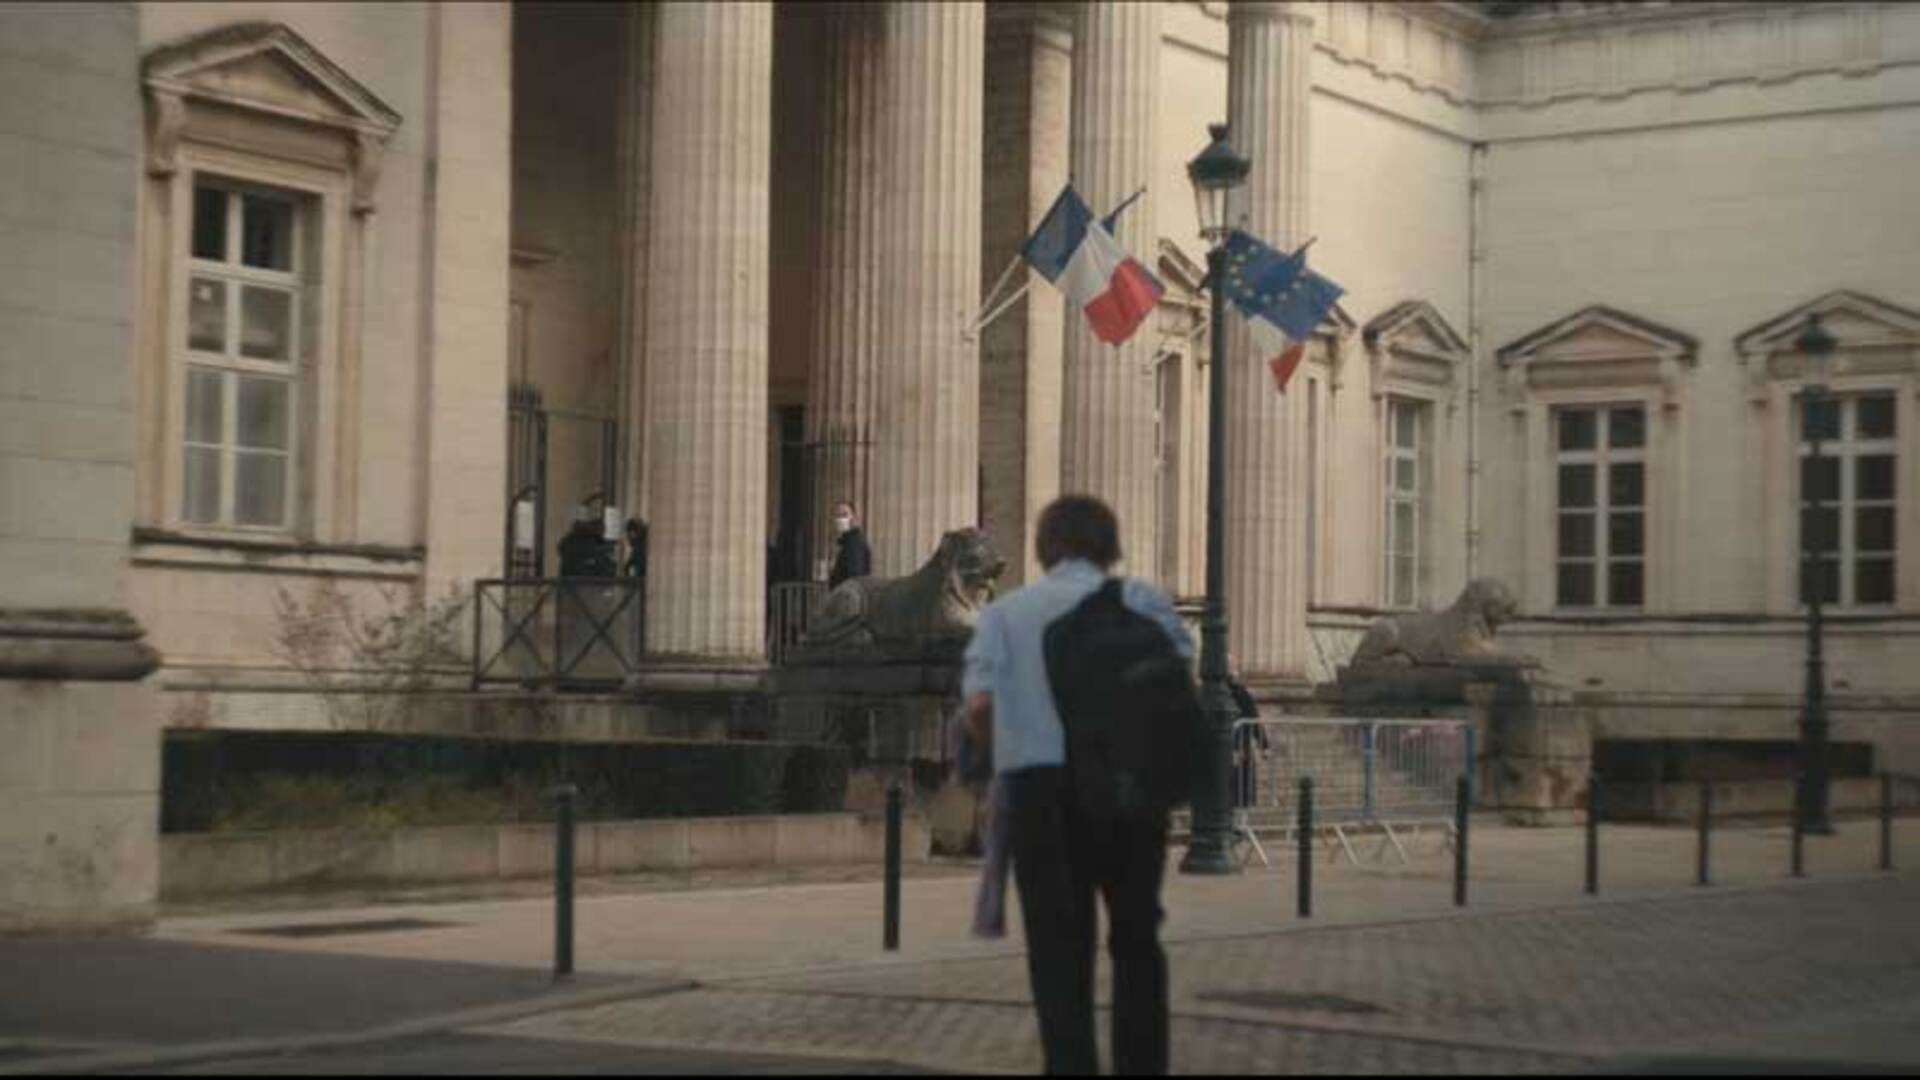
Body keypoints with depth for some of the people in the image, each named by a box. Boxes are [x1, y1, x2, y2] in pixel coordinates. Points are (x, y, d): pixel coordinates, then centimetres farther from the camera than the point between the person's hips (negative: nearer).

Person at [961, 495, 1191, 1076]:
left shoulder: (1004, 611, 13)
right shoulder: (1140, 599, 11)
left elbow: (979, 705, -1)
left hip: (1037, 787, 0)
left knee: (1058, 946, 5)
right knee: (1135, 939, 15)